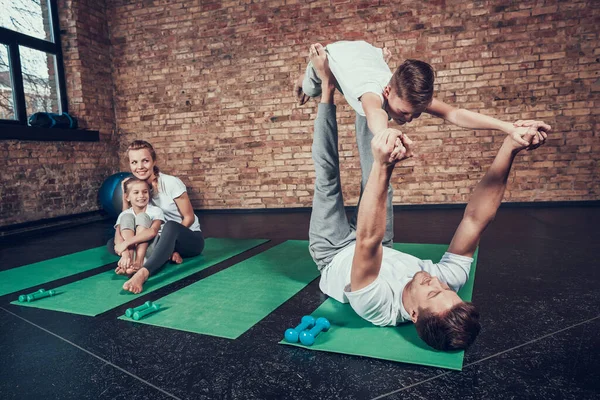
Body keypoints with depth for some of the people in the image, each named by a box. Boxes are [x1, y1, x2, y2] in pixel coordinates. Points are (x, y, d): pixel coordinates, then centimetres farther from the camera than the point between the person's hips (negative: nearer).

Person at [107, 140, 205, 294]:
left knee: (171, 226, -39)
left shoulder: (171, 183, -17)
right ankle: (167, 254, -24)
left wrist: (171, 237, -17)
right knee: (112, 244, -12)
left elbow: (189, 218, -12)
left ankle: (142, 274, -53)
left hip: (189, 239, -5)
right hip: (163, 240, 5)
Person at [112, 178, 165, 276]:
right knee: (127, 217, -15)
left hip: (149, 250, -2)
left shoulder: (156, 211, -5)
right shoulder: (124, 215, 2)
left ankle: (138, 261, -34)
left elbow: (153, 231, -26)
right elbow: (118, 237, -16)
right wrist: (125, 253, -38)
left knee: (142, 217, -20)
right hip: (130, 249, 3)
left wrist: (127, 242, -35)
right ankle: (130, 259, -32)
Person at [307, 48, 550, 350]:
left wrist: (383, 166, -74)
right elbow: (476, 219, -36)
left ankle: (328, 89, 14)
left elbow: (367, 240, -62)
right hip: (360, 247, 4)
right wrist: (510, 149, -47)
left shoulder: (379, 308, -46)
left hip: (334, 255, -4)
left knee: (328, 177, -7)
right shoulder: (449, 280, -33)